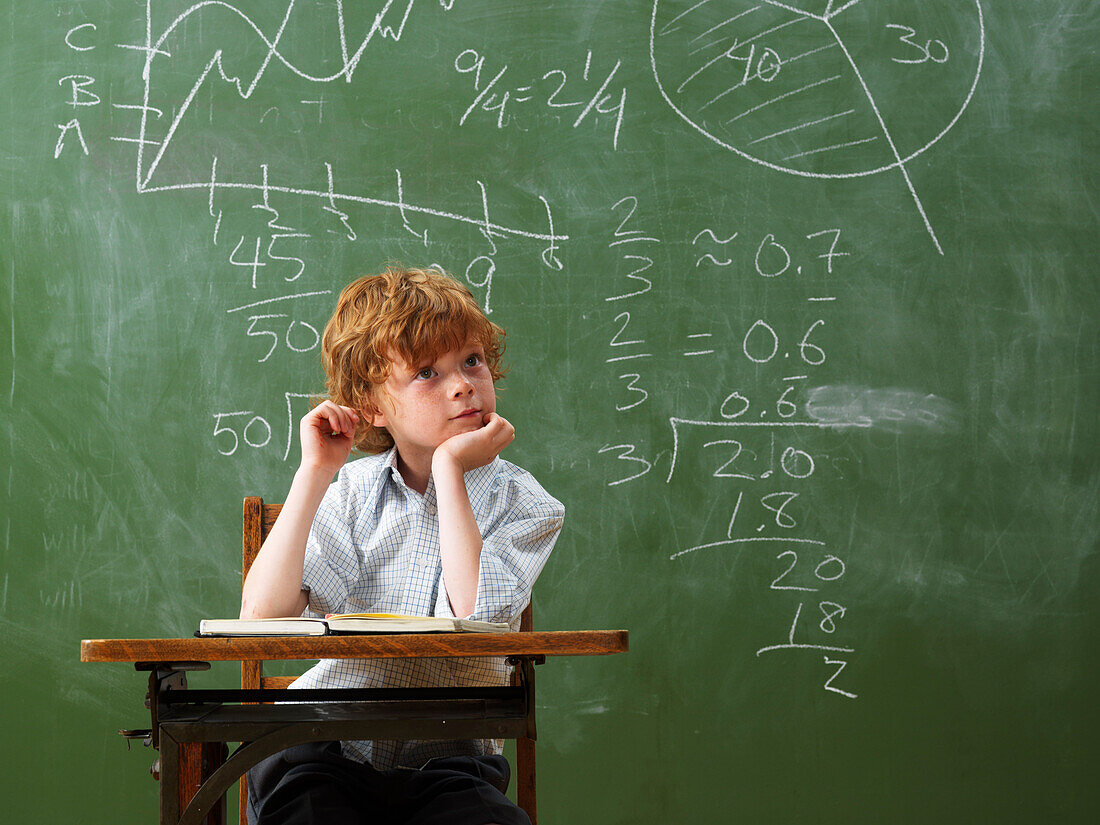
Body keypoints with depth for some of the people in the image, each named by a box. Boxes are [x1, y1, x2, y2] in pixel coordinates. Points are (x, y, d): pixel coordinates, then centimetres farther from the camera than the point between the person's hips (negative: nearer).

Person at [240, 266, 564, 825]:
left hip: (447, 766, 0)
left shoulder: (521, 502, 3)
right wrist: (314, 473, -6)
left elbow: (474, 612, -18)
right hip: (323, 753, 0)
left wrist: (449, 470, -12)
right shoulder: (351, 491, 8)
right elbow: (261, 615, -7)